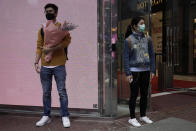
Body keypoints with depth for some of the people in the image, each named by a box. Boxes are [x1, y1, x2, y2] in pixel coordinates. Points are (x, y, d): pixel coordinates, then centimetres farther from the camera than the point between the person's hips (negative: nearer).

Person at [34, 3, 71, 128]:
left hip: (59, 66, -3)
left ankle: (65, 116, 13)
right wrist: (36, 62, 0)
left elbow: (67, 40, -12)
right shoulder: (42, 29, 13)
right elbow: (39, 47, 11)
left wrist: (51, 49, -19)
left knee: (62, 92, 1)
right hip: (45, 67, 4)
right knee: (46, 92, 10)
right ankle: (46, 116, 23)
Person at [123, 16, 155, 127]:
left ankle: (143, 116, 27)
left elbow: (152, 55, 8)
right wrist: (128, 73, -10)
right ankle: (132, 118, 16)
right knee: (134, 94, 3)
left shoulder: (147, 38, 5)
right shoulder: (129, 40, -6)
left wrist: (152, 70, 3)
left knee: (144, 94, 11)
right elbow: (126, 57, -6)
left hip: (146, 71, 4)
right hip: (134, 71, -4)